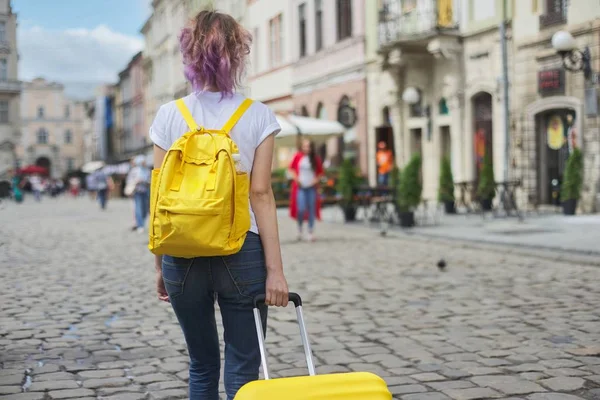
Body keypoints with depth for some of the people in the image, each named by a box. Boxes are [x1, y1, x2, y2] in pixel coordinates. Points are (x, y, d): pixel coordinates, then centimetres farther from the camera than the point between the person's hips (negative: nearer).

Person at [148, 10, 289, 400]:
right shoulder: (258, 116, -2)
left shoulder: (169, 116, 2)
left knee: (202, 364, 17)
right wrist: (275, 269, -6)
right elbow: (261, 194, -7)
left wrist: (160, 265, 12)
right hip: (241, 252, -2)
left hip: (183, 254, 2)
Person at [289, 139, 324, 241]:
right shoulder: (298, 156, 0)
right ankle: (300, 227, 16)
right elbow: (291, 168, 10)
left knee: (312, 209, 2)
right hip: (300, 187, -1)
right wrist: (296, 178, -3)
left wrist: (316, 179, -3)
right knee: (301, 209, -12)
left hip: (312, 187, 1)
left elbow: (320, 171, 12)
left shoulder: (315, 158, 2)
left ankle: (311, 232, 12)